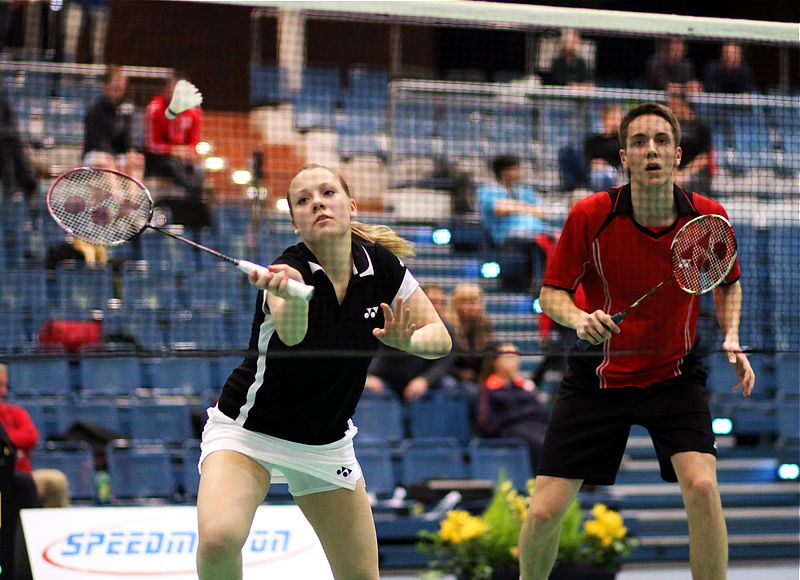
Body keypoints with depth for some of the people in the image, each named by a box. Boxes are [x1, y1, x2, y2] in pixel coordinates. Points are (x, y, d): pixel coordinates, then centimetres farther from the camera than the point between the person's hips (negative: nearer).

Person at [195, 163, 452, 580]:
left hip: (327, 445, 5)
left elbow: (440, 338, -1)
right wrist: (292, 294, -69)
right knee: (218, 538, -30)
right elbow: (291, 334, -46)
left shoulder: (382, 266, -9)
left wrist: (406, 341, -24)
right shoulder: (289, 272, -24)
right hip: (248, 430, -5)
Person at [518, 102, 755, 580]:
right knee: (545, 511, -4)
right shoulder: (590, 216, -16)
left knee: (702, 486, -22)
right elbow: (552, 292, -6)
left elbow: (728, 284, 10)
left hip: (675, 375, 1)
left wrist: (731, 337, -7)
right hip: (599, 376, 0)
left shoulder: (707, 216, -10)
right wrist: (579, 318, -28)